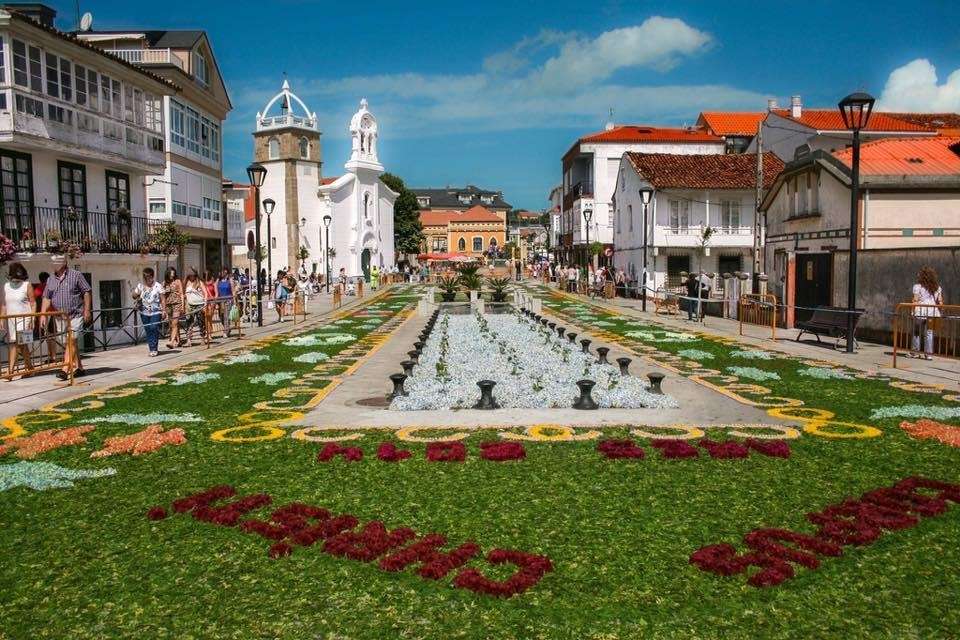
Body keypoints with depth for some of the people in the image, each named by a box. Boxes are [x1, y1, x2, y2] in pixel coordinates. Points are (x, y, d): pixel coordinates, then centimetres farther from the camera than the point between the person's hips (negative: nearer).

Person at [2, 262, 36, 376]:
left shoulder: (27, 285, -3)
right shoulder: (6, 286, 12)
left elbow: (33, 303, -5)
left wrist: (32, 319, -12)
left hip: (24, 318, -5)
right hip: (10, 319, 5)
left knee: (21, 343, -6)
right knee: (12, 344, 1)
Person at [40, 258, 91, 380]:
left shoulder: (76, 275, -4)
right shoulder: (50, 279, 10)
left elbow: (86, 292, -4)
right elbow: (46, 298, 11)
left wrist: (87, 310, -9)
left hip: (75, 316, -6)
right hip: (60, 317, 6)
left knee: (71, 342, -12)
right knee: (70, 344, 11)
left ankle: (65, 370, -14)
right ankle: (79, 368, 19)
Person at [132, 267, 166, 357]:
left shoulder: (158, 286, 1)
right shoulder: (140, 286, 11)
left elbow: (163, 299, 0)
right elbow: (134, 296, 13)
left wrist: (164, 310, -7)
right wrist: (137, 294, -11)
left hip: (156, 312, -4)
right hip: (144, 312, 4)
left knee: (154, 329, -11)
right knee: (148, 330, 5)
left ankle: (153, 349, -7)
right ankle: (151, 348, 11)